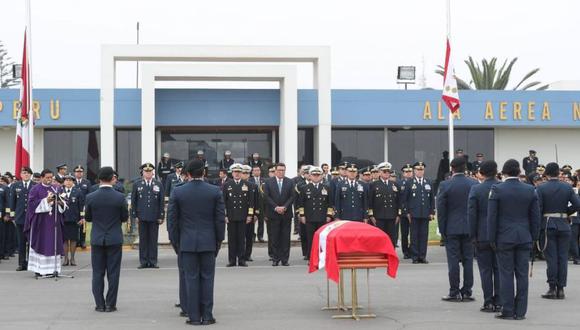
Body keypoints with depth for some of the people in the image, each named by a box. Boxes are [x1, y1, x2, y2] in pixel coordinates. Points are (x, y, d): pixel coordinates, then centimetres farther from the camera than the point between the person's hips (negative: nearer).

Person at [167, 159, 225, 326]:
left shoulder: (177, 192, -4)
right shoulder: (215, 191, -3)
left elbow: (172, 219, -1)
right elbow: (220, 218, -1)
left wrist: (175, 242, 9)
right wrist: (219, 240, 10)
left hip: (187, 242, 0)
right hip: (208, 242, 0)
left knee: (191, 279, 4)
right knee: (207, 278, 6)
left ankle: (194, 316, 4)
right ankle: (207, 315, 7)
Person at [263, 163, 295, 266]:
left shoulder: (290, 182, 6)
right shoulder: (268, 182, 4)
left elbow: (292, 196, 1)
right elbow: (266, 197, -2)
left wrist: (284, 207, -11)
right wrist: (275, 207, -11)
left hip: (286, 213, 1)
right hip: (273, 214, -1)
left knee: (286, 237, 2)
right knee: (274, 238, 1)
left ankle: (285, 259, 6)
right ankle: (275, 259, 7)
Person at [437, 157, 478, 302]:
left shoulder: (445, 185, -8)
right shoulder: (474, 184, -1)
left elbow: (440, 209, -6)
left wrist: (442, 229, 1)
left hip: (452, 228, -2)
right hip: (469, 228, 3)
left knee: (453, 260, 1)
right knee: (468, 260, 6)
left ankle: (454, 292, 3)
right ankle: (467, 292, 8)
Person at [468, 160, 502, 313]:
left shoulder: (476, 189, -9)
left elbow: (471, 213, -7)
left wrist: (473, 235, 0)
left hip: (483, 235, -2)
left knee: (485, 269, 3)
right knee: (499, 268, 8)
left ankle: (488, 302, 2)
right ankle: (498, 302, 10)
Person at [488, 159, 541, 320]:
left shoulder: (497, 190, -7)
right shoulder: (530, 190, 2)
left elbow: (492, 217, -6)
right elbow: (535, 217, 5)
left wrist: (492, 239, 1)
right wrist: (533, 237, 13)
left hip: (504, 238, -3)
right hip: (524, 238, 3)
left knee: (506, 275, 1)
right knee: (522, 275, 5)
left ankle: (508, 311, 2)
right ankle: (520, 311, 8)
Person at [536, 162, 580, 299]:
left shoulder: (541, 188, -7)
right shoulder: (567, 187, 0)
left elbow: (537, 208, -11)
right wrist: (565, 212, 10)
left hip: (548, 226, -2)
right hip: (564, 225, 2)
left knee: (551, 258, 1)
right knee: (563, 257, 6)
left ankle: (552, 288, -1)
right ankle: (560, 289, 6)